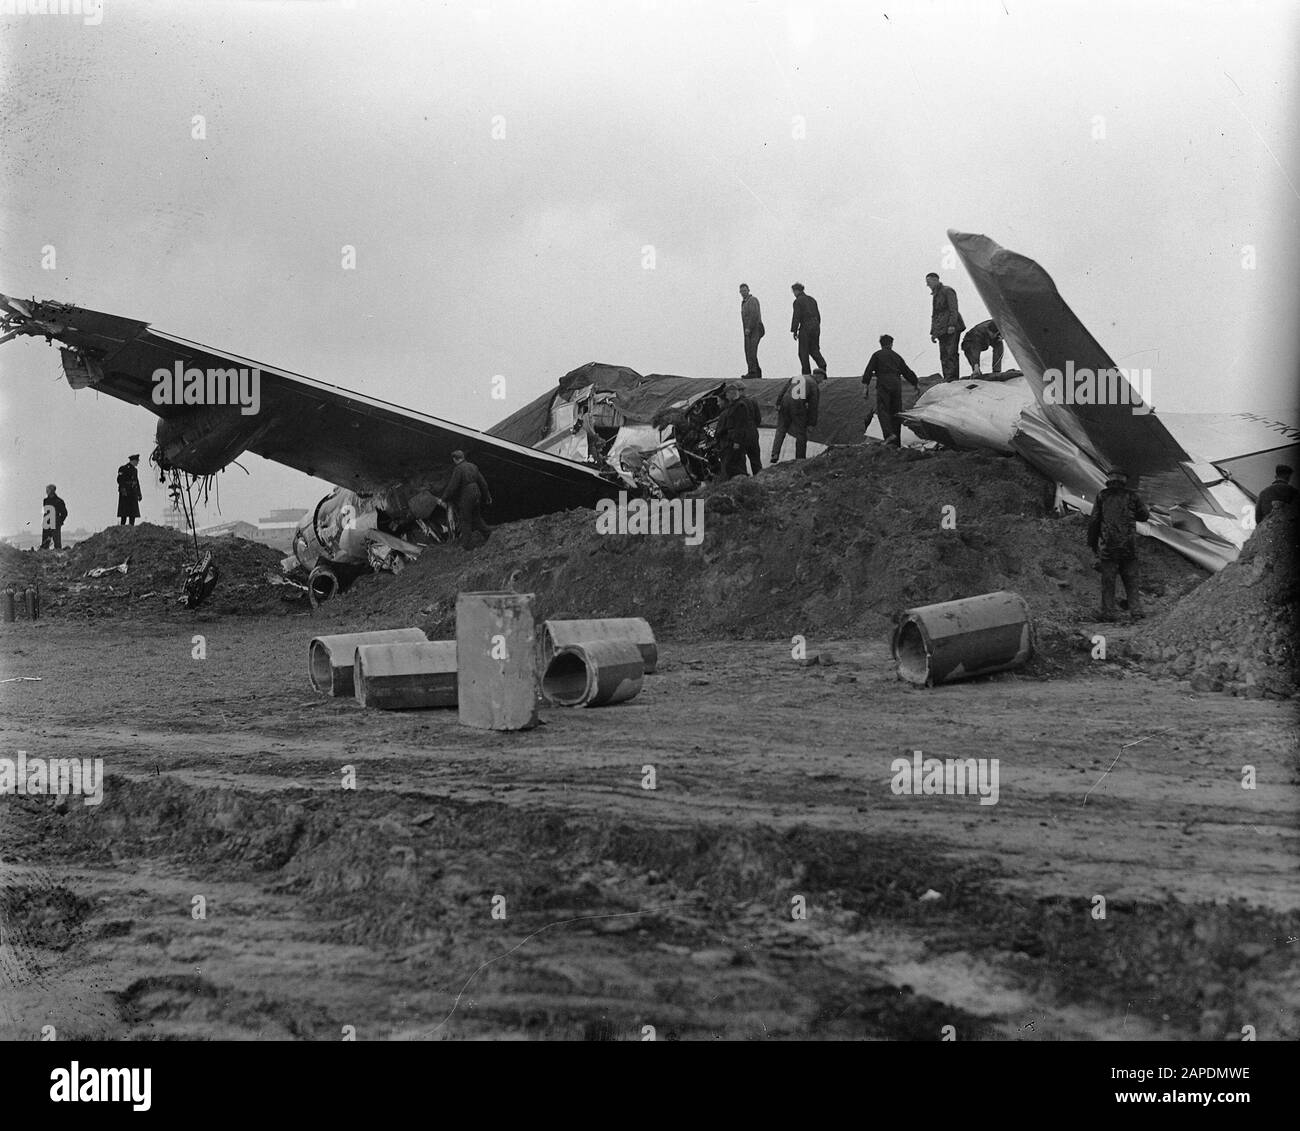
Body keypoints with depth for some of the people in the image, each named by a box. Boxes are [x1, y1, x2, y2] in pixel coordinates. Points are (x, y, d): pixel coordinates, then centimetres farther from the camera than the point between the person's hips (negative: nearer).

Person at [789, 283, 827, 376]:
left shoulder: (797, 301, -7)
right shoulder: (812, 299, 15)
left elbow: (796, 317, -13)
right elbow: (818, 315, 17)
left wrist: (794, 331, -10)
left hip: (805, 327, -7)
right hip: (816, 326, 7)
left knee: (803, 351, 2)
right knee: (814, 349, 13)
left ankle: (806, 373, 1)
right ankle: (822, 364, -11)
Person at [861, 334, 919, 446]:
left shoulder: (877, 355, 9)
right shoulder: (896, 356, 21)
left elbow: (869, 370, 0)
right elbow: (907, 371, 26)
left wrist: (865, 385, -2)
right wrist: (915, 383, 38)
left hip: (883, 383, -4)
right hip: (896, 383, 4)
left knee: (883, 409, -9)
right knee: (896, 411, 8)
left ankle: (889, 434, -31)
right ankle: (896, 441, 8)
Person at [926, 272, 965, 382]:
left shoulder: (947, 291, -2)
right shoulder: (935, 295, 24)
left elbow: (953, 309, -12)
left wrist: (952, 325, -22)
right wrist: (933, 332, 21)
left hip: (951, 328, -9)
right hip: (942, 330, 9)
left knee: (950, 353, -15)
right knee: (943, 355, 1)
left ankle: (952, 377, -20)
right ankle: (947, 378, -1)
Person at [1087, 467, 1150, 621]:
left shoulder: (1102, 496, 0)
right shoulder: (1132, 496, 2)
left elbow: (1094, 520, 0)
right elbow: (1144, 516, 13)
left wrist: (1092, 543, 8)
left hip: (1108, 545, -1)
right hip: (1129, 545, 1)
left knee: (1108, 581, 2)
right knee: (1131, 580, 8)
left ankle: (1108, 613, -1)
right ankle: (1136, 612, 4)